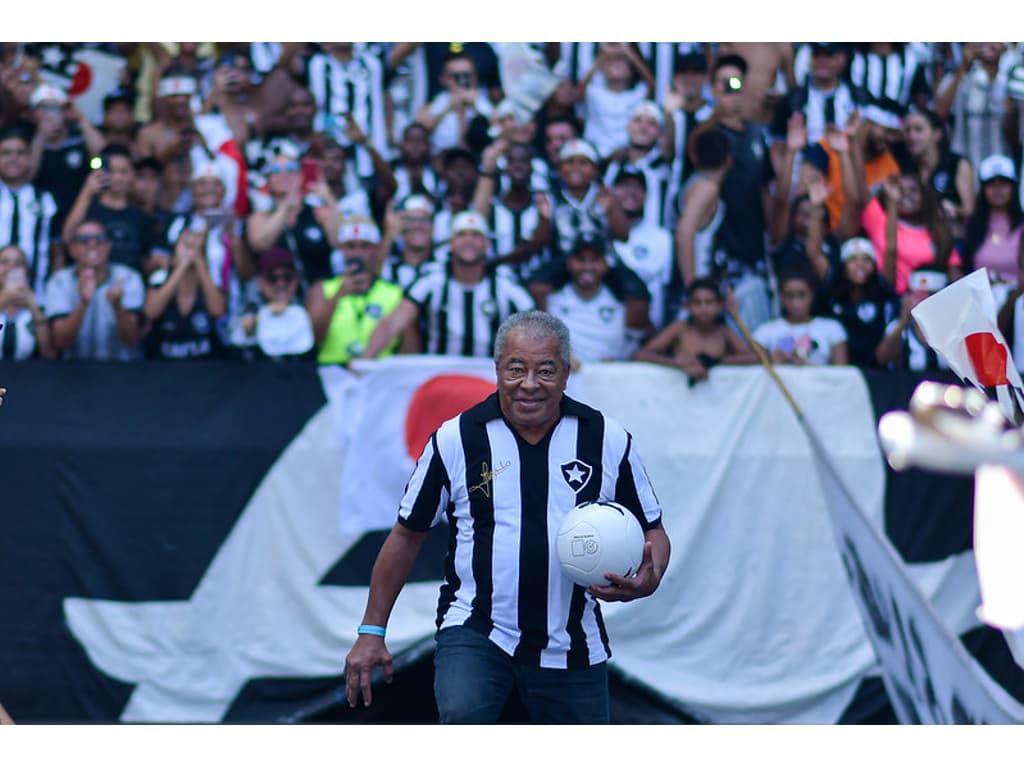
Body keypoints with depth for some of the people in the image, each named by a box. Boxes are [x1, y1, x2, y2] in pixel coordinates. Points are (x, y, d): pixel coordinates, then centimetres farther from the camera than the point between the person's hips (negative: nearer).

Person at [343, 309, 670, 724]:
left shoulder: (610, 441, 0)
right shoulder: (454, 440, -2)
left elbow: (653, 532, 9)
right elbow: (407, 534, 7)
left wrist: (647, 580, -14)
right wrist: (371, 631, 5)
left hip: (573, 643, 2)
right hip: (475, 629, -2)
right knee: (463, 718, -31)